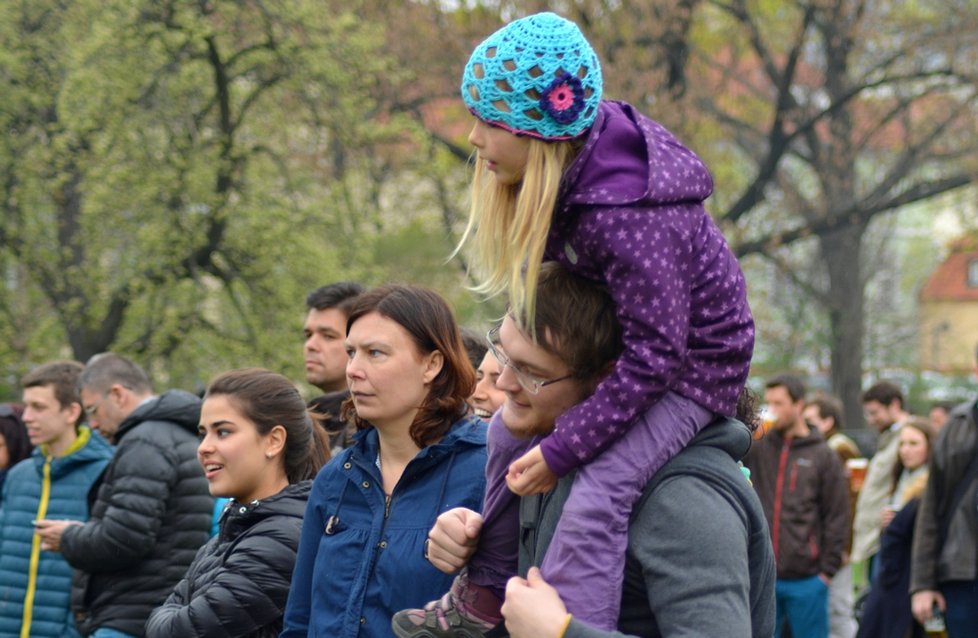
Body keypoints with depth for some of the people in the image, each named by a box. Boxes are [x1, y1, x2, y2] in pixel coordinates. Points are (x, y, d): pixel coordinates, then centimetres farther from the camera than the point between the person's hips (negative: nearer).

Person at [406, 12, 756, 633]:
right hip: (616, 344, 10)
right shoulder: (575, 158, -10)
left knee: (596, 496, -27)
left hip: (688, 371, -9)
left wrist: (559, 452, -26)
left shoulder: (623, 215, -36)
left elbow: (654, 354, -32)